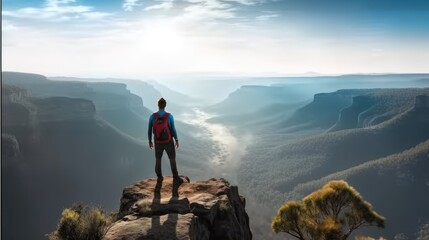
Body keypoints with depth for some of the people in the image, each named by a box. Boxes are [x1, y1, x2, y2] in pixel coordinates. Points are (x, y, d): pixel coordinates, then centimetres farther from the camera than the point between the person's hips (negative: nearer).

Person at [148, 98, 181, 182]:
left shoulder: (152, 116, -13)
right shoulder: (169, 116, -18)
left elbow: (149, 130, -5)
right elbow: (173, 130, -11)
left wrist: (150, 141, 10)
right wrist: (177, 140, 2)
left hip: (158, 142, 2)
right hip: (168, 142, -2)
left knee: (158, 159, 21)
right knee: (172, 159, 15)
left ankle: (159, 177, 28)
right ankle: (175, 177, 21)